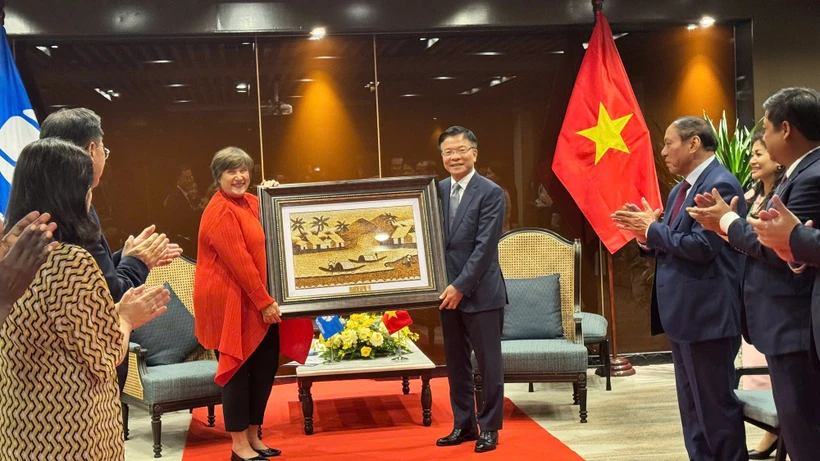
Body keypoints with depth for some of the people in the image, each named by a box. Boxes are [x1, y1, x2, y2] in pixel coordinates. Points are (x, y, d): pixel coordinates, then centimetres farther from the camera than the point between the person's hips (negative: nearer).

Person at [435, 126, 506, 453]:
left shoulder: (490, 193, -9)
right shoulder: (438, 190, 7)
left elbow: (485, 246, -14)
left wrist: (461, 287, -16)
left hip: (480, 293, -5)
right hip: (448, 292, 5)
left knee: (488, 363, 4)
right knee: (456, 363, 12)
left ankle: (489, 427, 17)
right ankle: (464, 424, 24)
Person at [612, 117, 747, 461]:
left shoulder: (719, 185, -15)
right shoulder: (680, 190, 15)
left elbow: (700, 247, -24)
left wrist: (652, 228, -12)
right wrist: (645, 234, -1)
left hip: (707, 315, -10)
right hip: (685, 315, 10)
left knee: (716, 406, -2)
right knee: (693, 407, 17)